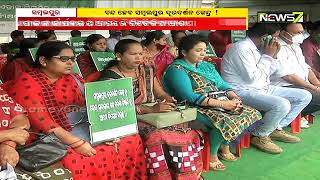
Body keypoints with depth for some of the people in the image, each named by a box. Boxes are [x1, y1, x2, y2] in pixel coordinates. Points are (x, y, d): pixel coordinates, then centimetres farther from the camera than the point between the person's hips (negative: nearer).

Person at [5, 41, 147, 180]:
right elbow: (40, 121, -20)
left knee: (132, 140, -5)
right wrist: (76, 143, -26)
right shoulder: (26, 84, -10)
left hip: (80, 131, 6)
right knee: (78, 161, -36)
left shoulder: (73, 79, 9)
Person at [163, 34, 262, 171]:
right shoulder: (176, 70, -9)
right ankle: (212, 156, -6)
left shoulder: (207, 66, 18)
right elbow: (189, 96, -20)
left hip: (218, 102, 8)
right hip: (195, 108, -8)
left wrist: (234, 97, -9)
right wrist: (222, 104, -24)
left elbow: (222, 85, 15)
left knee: (251, 113, -5)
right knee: (226, 122, -32)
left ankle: (225, 147, 10)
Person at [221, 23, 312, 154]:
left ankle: (276, 128, 11)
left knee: (305, 96, 5)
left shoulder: (259, 48, 11)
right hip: (244, 91, -10)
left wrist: (273, 56, 2)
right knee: (282, 105, -33)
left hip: (263, 88, 10)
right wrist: (267, 56, -14)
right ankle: (260, 136, -9)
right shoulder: (242, 48, -18)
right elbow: (252, 77, -23)